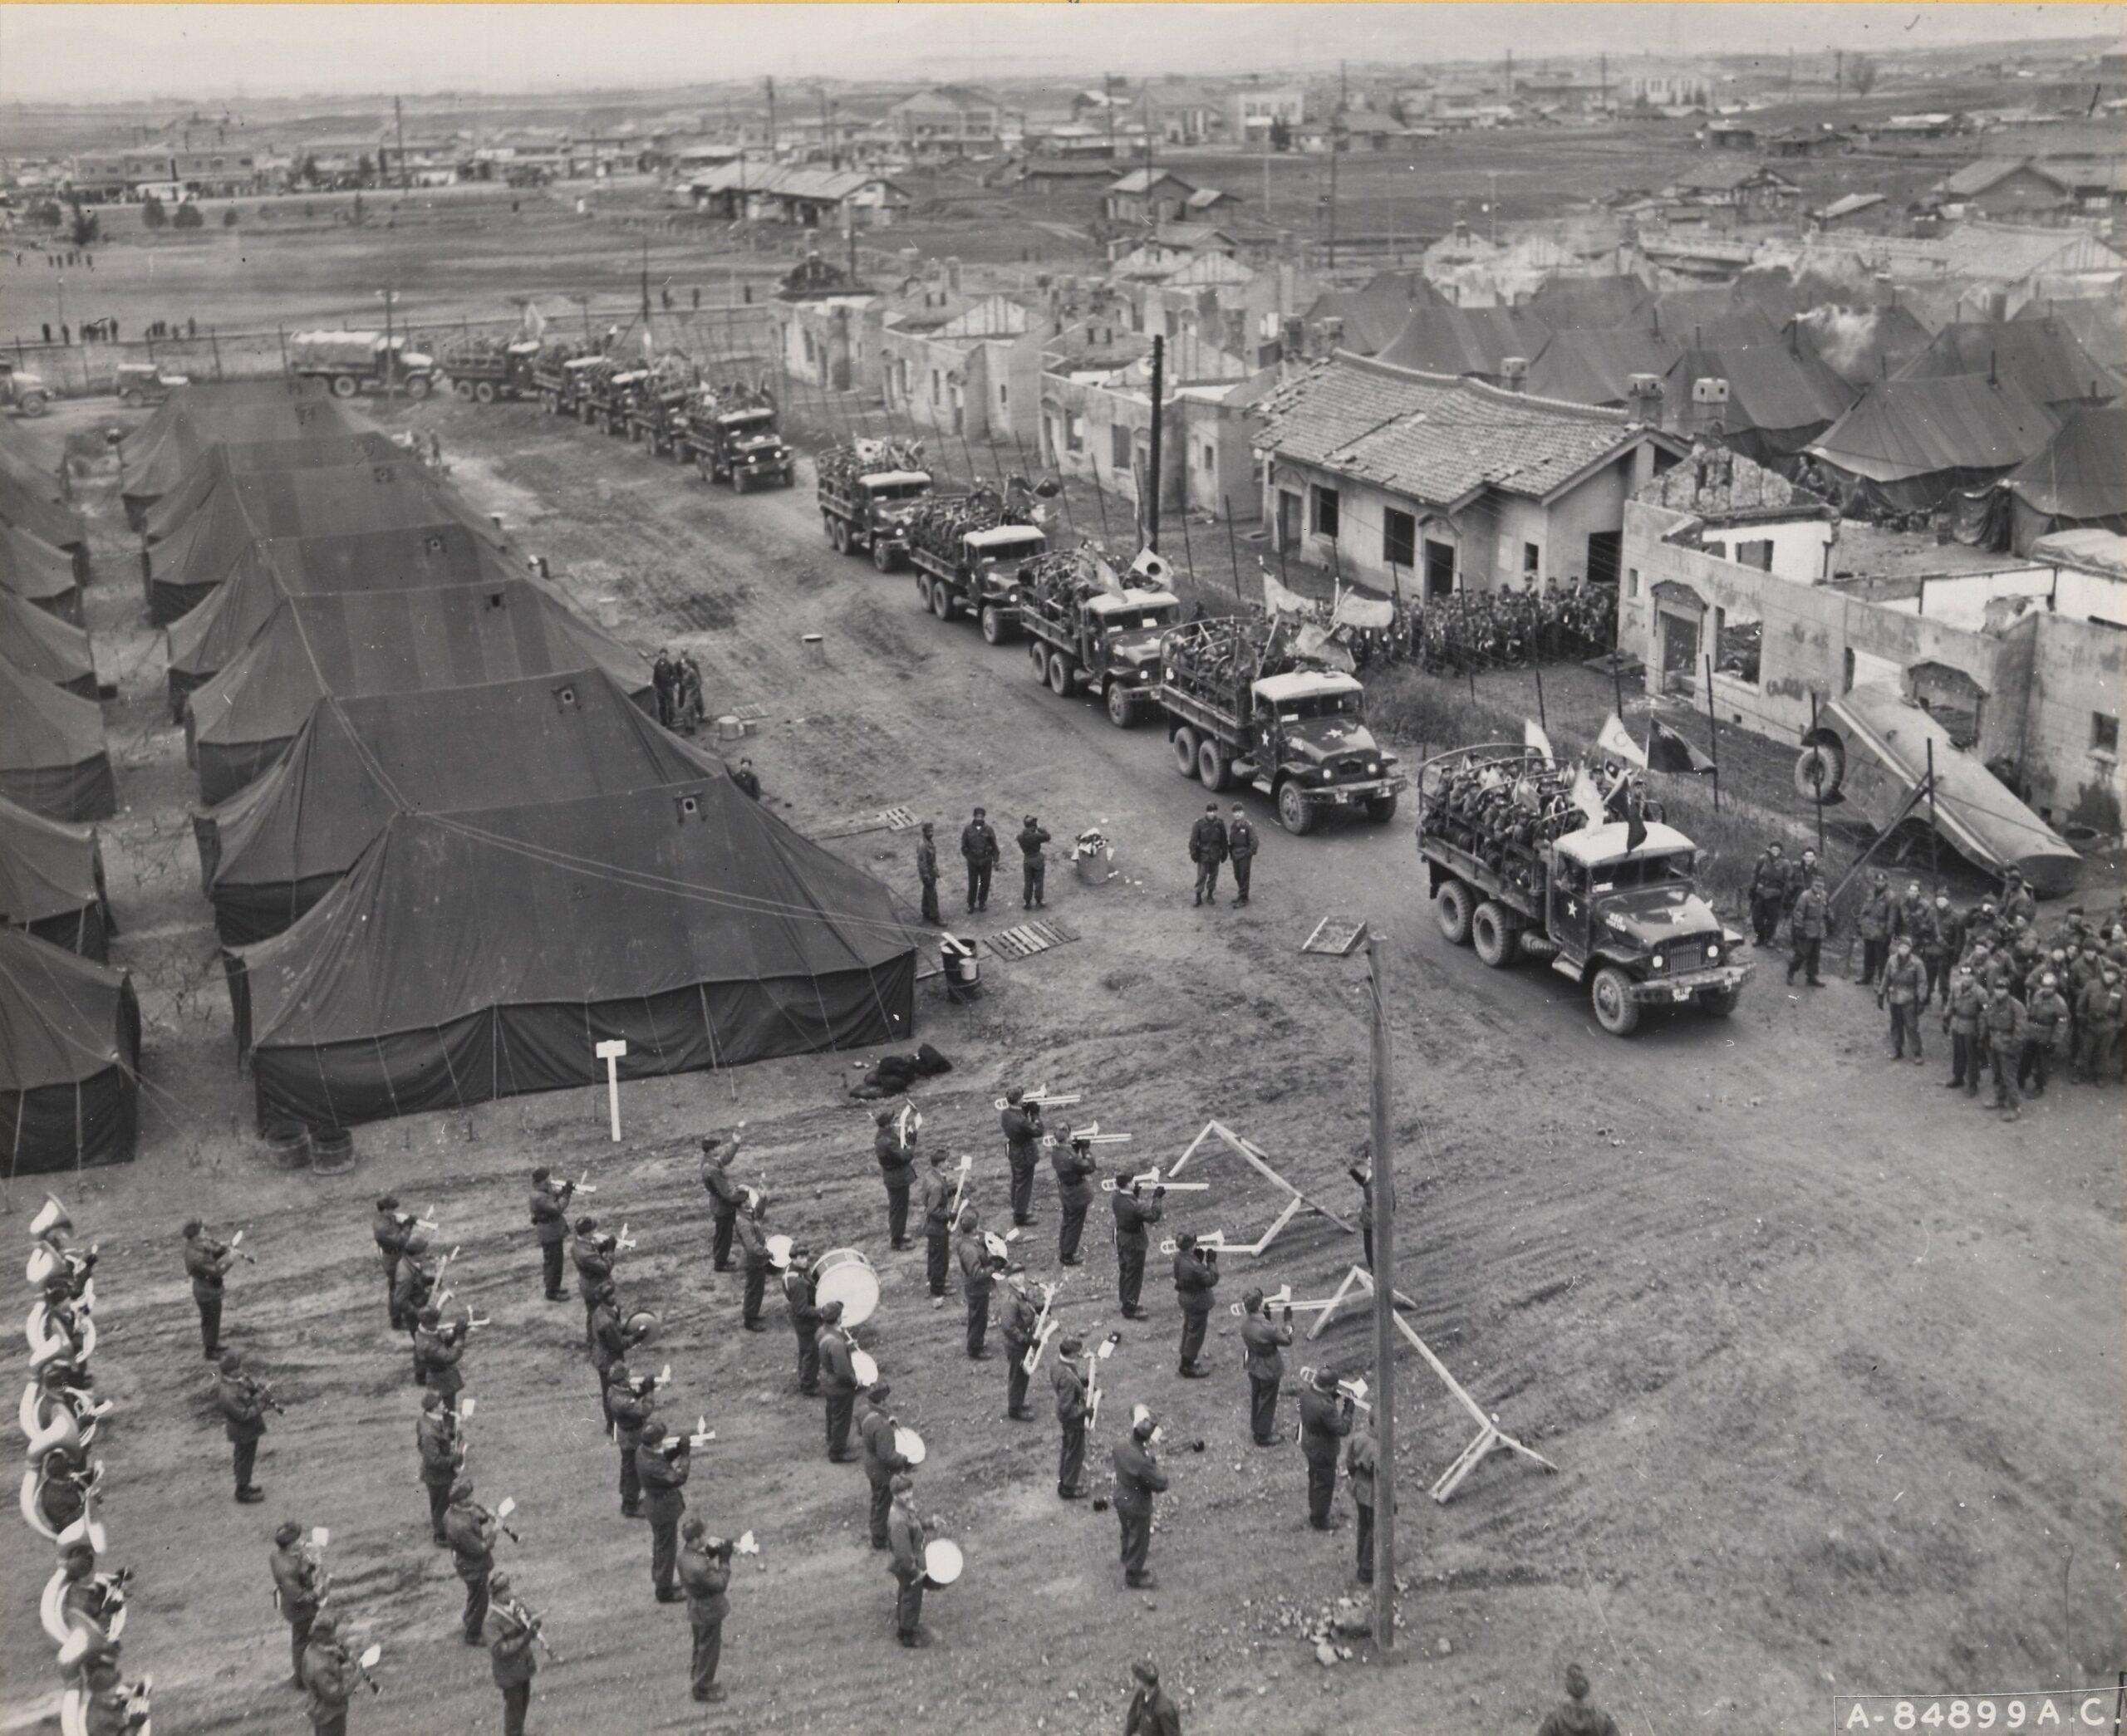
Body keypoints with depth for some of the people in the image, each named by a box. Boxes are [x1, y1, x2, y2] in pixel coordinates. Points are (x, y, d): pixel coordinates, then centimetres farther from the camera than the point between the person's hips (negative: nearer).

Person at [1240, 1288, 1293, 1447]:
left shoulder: (1245, 1319, -18)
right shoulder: (1268, 1328, -38)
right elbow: (1287, 1340, -22)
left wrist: (1267, 1315, -9)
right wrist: (1288, 1320, -14)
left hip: (1252, 1364, 7)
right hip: (1268, 1369, -7)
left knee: (1255, 1397, 27)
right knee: (1267, 1401, 16)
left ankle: (1255, 1428, 48)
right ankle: (1263, 1436, 33)